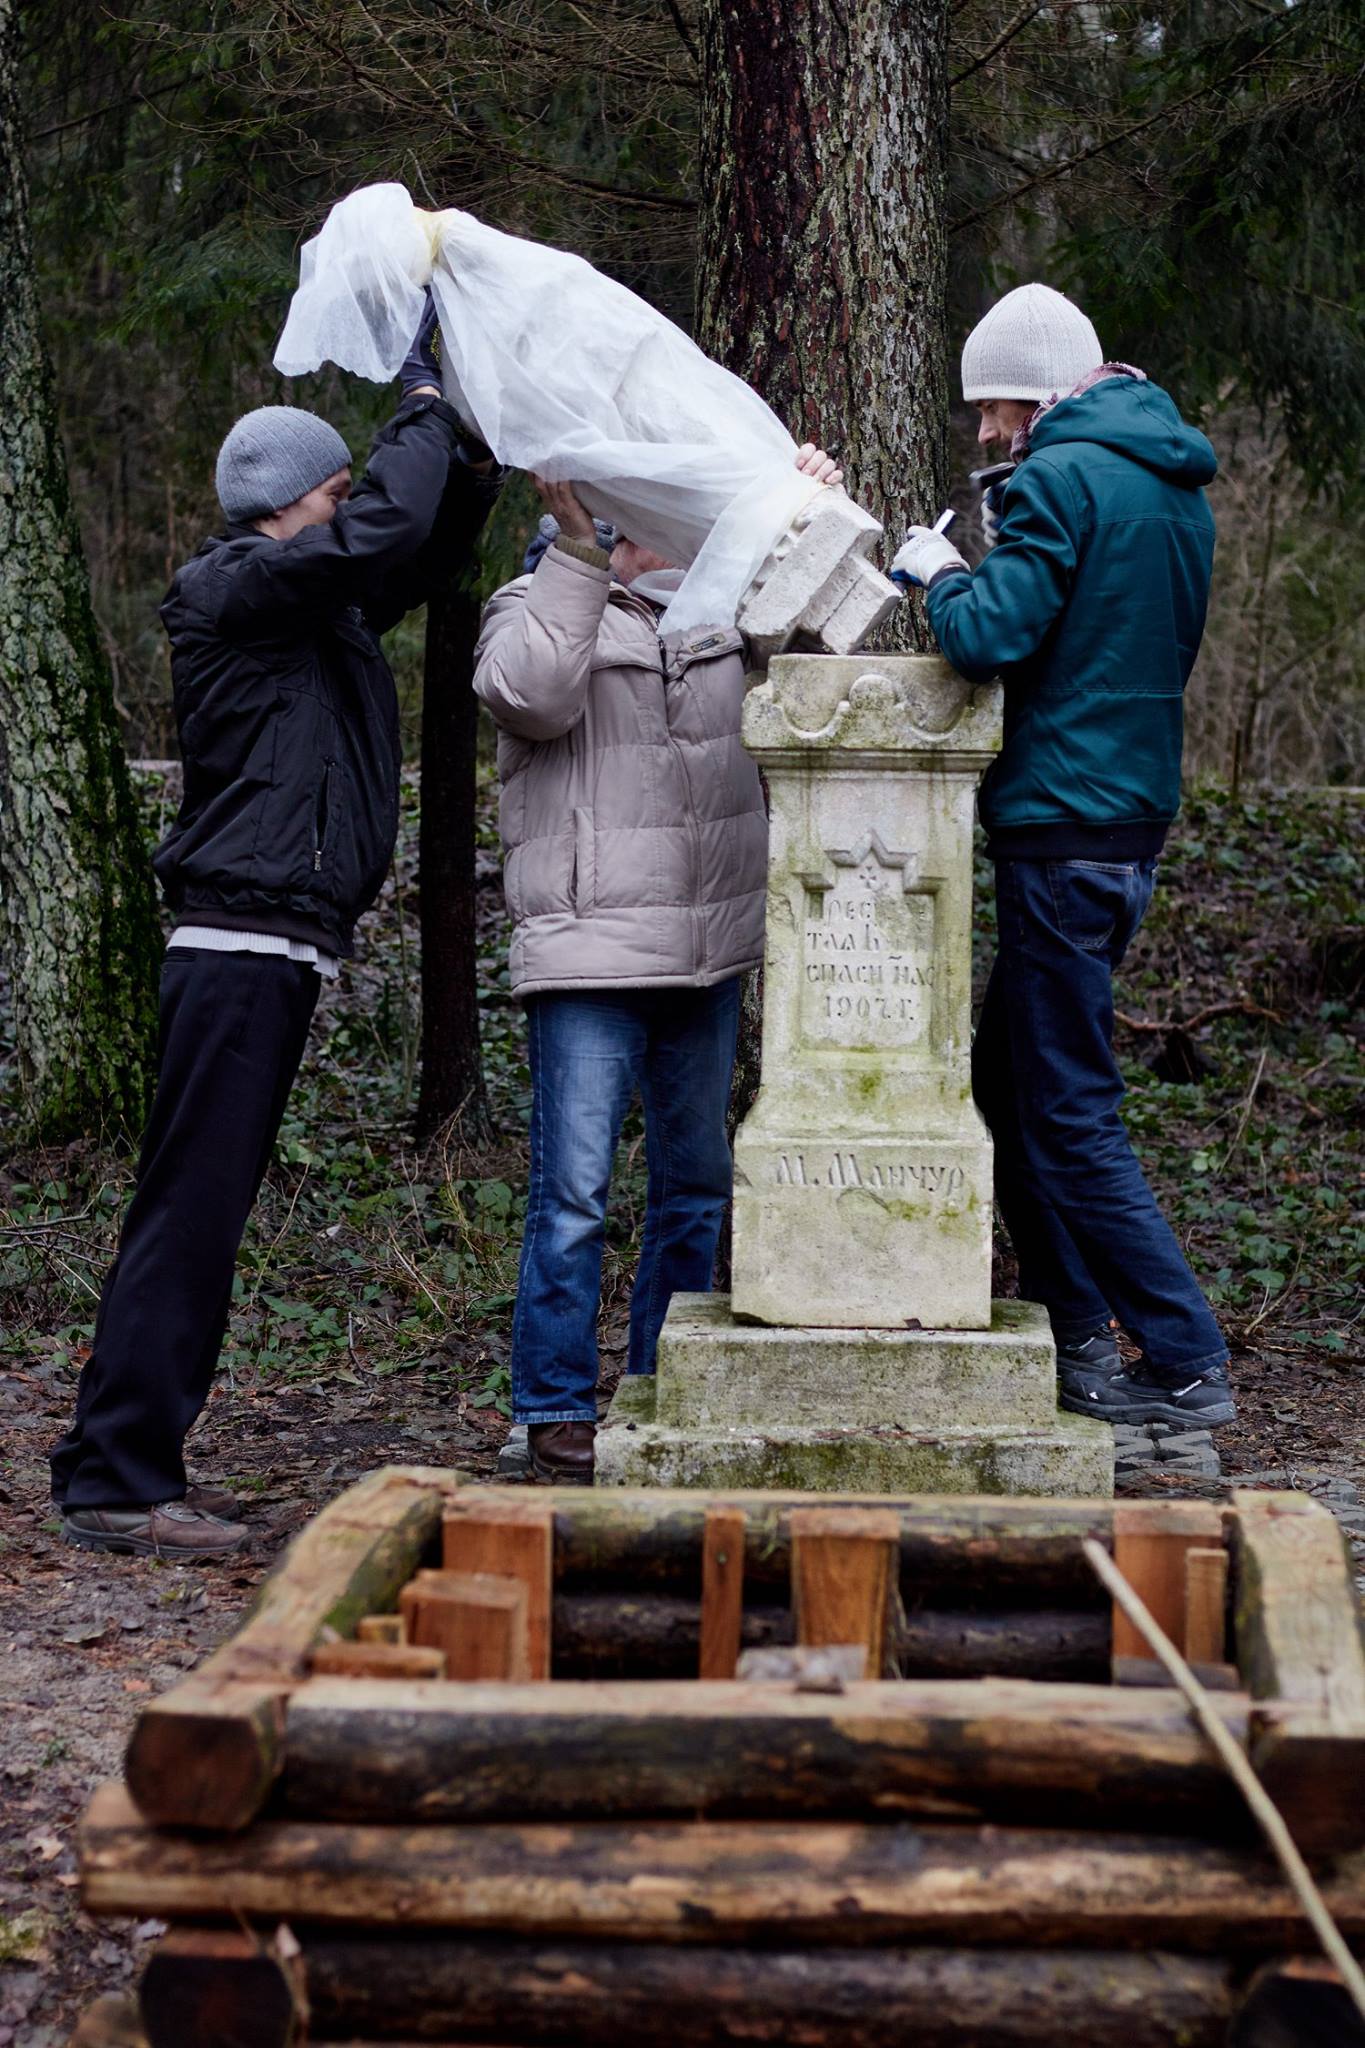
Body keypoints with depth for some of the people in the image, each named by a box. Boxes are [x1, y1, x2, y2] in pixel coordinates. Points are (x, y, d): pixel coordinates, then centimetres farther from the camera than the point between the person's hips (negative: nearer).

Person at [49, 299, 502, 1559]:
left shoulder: (319, 605, 17)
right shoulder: (227, 592, -9)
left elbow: (423, 550, 31)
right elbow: (383, 535, -21)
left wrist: (476, 455, 12)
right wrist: (427, 399, -6)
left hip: (280, 956, 10)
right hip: (240, 948, -10)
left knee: (203, 1218, 10)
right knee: (189, 1214, -10)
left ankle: (132, 1467, 16)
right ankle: (115, 1481, -8)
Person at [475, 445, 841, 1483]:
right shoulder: (536, 606, 1)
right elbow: (533, 695, -18)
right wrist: (577, 548, -19)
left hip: (708, 953, 6)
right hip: (587, 951, -6)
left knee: (698, 1184, 13)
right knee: (575, 1192, -8)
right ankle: (558, 1409, 1)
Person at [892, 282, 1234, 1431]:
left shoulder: (1064, 475, -13)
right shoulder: (1177, 486, 16)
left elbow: (990, 636, -24)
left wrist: (940, 572, -3)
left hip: (1062, 832, -10)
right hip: (1138, 819, 10)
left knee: (1070, 1117, -5)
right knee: (1011, 1083, 18)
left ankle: (1189, 1368, -4)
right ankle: (1077, 1337, 21)